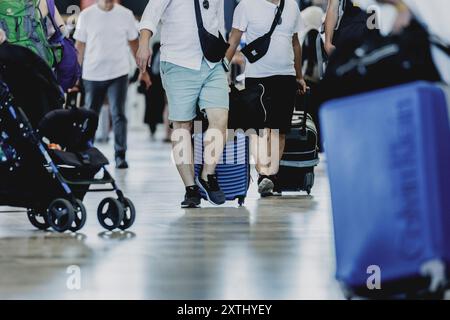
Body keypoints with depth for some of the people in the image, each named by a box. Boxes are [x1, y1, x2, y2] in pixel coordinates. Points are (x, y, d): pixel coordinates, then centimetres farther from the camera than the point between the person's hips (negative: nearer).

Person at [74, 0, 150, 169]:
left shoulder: (126, 14, 1)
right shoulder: (86, 15, -1)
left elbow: (134, 43, 10)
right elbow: (80, 46, 2)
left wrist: (142, 70, 10)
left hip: (118, 74, -1)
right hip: (92, 74, 1)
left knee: (118, 114, -8)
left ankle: (120, 156, -4)